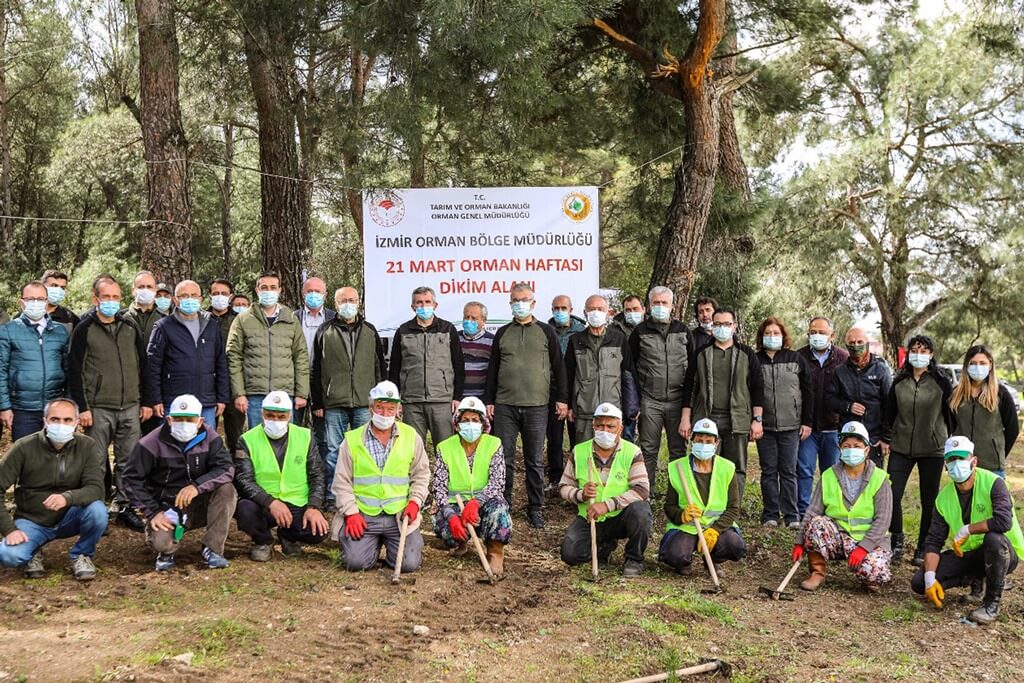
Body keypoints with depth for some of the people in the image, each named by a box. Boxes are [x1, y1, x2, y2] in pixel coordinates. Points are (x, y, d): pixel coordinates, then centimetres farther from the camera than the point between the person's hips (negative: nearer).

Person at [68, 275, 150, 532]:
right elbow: (75, 371, -3)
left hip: (130, 407, 3)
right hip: (98, 408, -3)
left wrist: (146, 401, 10)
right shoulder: (84, 329, 0)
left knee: (128, 461, 6)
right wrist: (82, 407, -8)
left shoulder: (130, 327, 11)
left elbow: (142, 365, 14)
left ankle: (125, 507, 15)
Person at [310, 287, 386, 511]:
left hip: (365, 403, 1)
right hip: (334, 404, -1)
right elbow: (315, 371, 6)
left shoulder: (370, 332, 11)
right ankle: (332, 496, 12)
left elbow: (380, 367, 12)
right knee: (334, 451, 3)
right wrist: (317, 402, 1)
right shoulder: (324, 333, 6)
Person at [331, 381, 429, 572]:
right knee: (356, 562, -17)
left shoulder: (411, 437, 6)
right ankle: (374, 543, 18)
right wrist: (351, 513, -7)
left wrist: (415, 501, -2)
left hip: (400, 515, 1)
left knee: (409, 563, -13)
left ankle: (388, 543, 21)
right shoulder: (352, 439, 3)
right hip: (363, 516, 0)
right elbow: (342, 482, 4)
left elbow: (421, 474, 13)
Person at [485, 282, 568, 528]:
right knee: (504, 459, 3)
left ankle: (535, 508, 12)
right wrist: (489, 401, 8)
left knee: (535, 460, 3)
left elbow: (558, 366, 7)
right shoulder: (502, 333, 12)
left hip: (536, 406, -1)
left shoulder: (546, 332, 7)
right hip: (505, 405, 1)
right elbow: (493, 368, 14)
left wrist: (561, 398, 1)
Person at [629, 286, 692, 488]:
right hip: (650, 401, -1)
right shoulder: (640, 331, 4)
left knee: (678, 449, 4)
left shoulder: (683, 331, 10)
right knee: (648, 450, 3)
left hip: (677, 400, 1)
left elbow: (693, 365, 14)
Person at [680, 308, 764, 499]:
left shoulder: (747, 354, 9)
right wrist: (685, 418, 4)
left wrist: (757, 419, -2)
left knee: (736, 470, 1)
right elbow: (689, 387, 10)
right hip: (706, 419, 1)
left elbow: (758, 388, 6)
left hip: (737, 421, 0)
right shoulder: (701, 354, 11)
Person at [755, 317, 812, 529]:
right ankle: (770, 515, 13)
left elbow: (808, 392, 5)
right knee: (768, 472, 6)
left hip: (790, 426, -1)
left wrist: (807, 422, 0)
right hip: (764, 426, 1)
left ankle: (792, 516, 9)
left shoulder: (796, 360, 4)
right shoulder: (755, 361, 4)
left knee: (788, 472, 3)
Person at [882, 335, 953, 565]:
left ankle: (923, 549, 18)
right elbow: (889, 413, 13)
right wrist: (887, 439, 9)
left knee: (929, 502, 6)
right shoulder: (899, 382, 5)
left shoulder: (941, 383, -3)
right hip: (901, 448, 2)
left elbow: (951, 415, 2)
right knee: (891, 496, -5)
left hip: (932, 450, -2)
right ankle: (897, 542, 13)